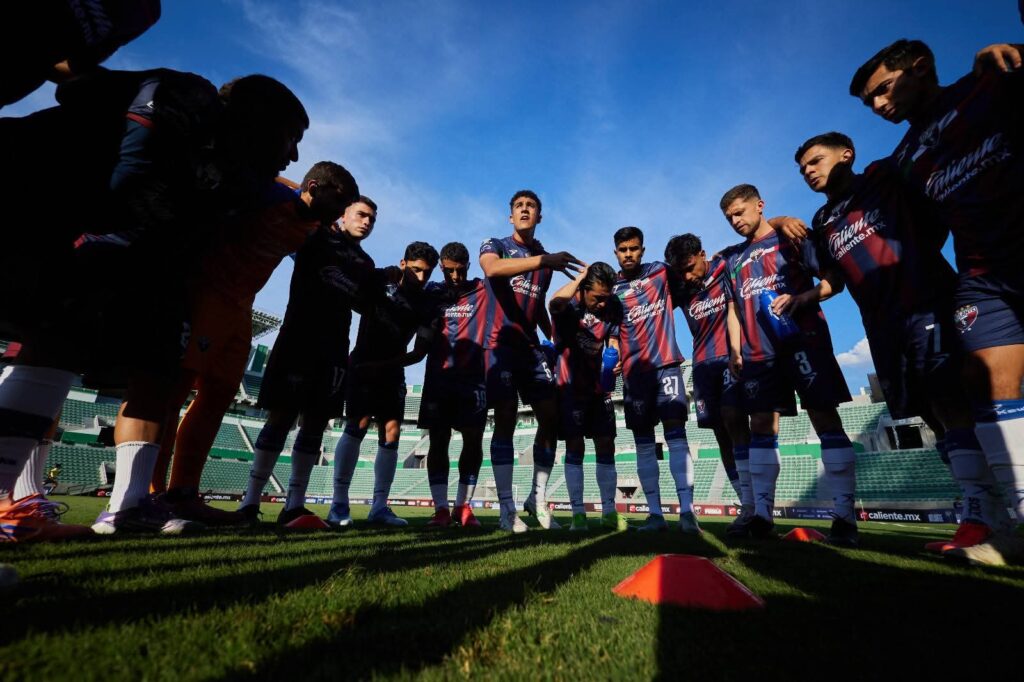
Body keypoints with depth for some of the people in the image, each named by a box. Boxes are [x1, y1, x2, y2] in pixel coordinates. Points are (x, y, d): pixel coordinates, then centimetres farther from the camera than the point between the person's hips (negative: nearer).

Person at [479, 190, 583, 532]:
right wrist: (543, 260, -36)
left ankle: (538, 498, 12)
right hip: (501, 343, -5)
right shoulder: (495, 245, 4)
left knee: (551, 417, -2)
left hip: (532, 346, 5)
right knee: (505, 420, -8)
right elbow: (492, 268, -22)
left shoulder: (544, 258, 19)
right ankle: (507, 508, -1)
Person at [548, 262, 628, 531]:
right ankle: (578, 513, 6)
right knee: (574, 447, -3)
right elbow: (554, 304, -37)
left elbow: (613, 342, 6)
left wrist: (614, 357, -18)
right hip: (570, 386, -4)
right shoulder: (569, 305, -12)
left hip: (599, 386, 5)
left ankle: (609, 511, 17)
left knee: (606, 446, 5)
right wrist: (579, 278, -22)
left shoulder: (612, 307, 1)